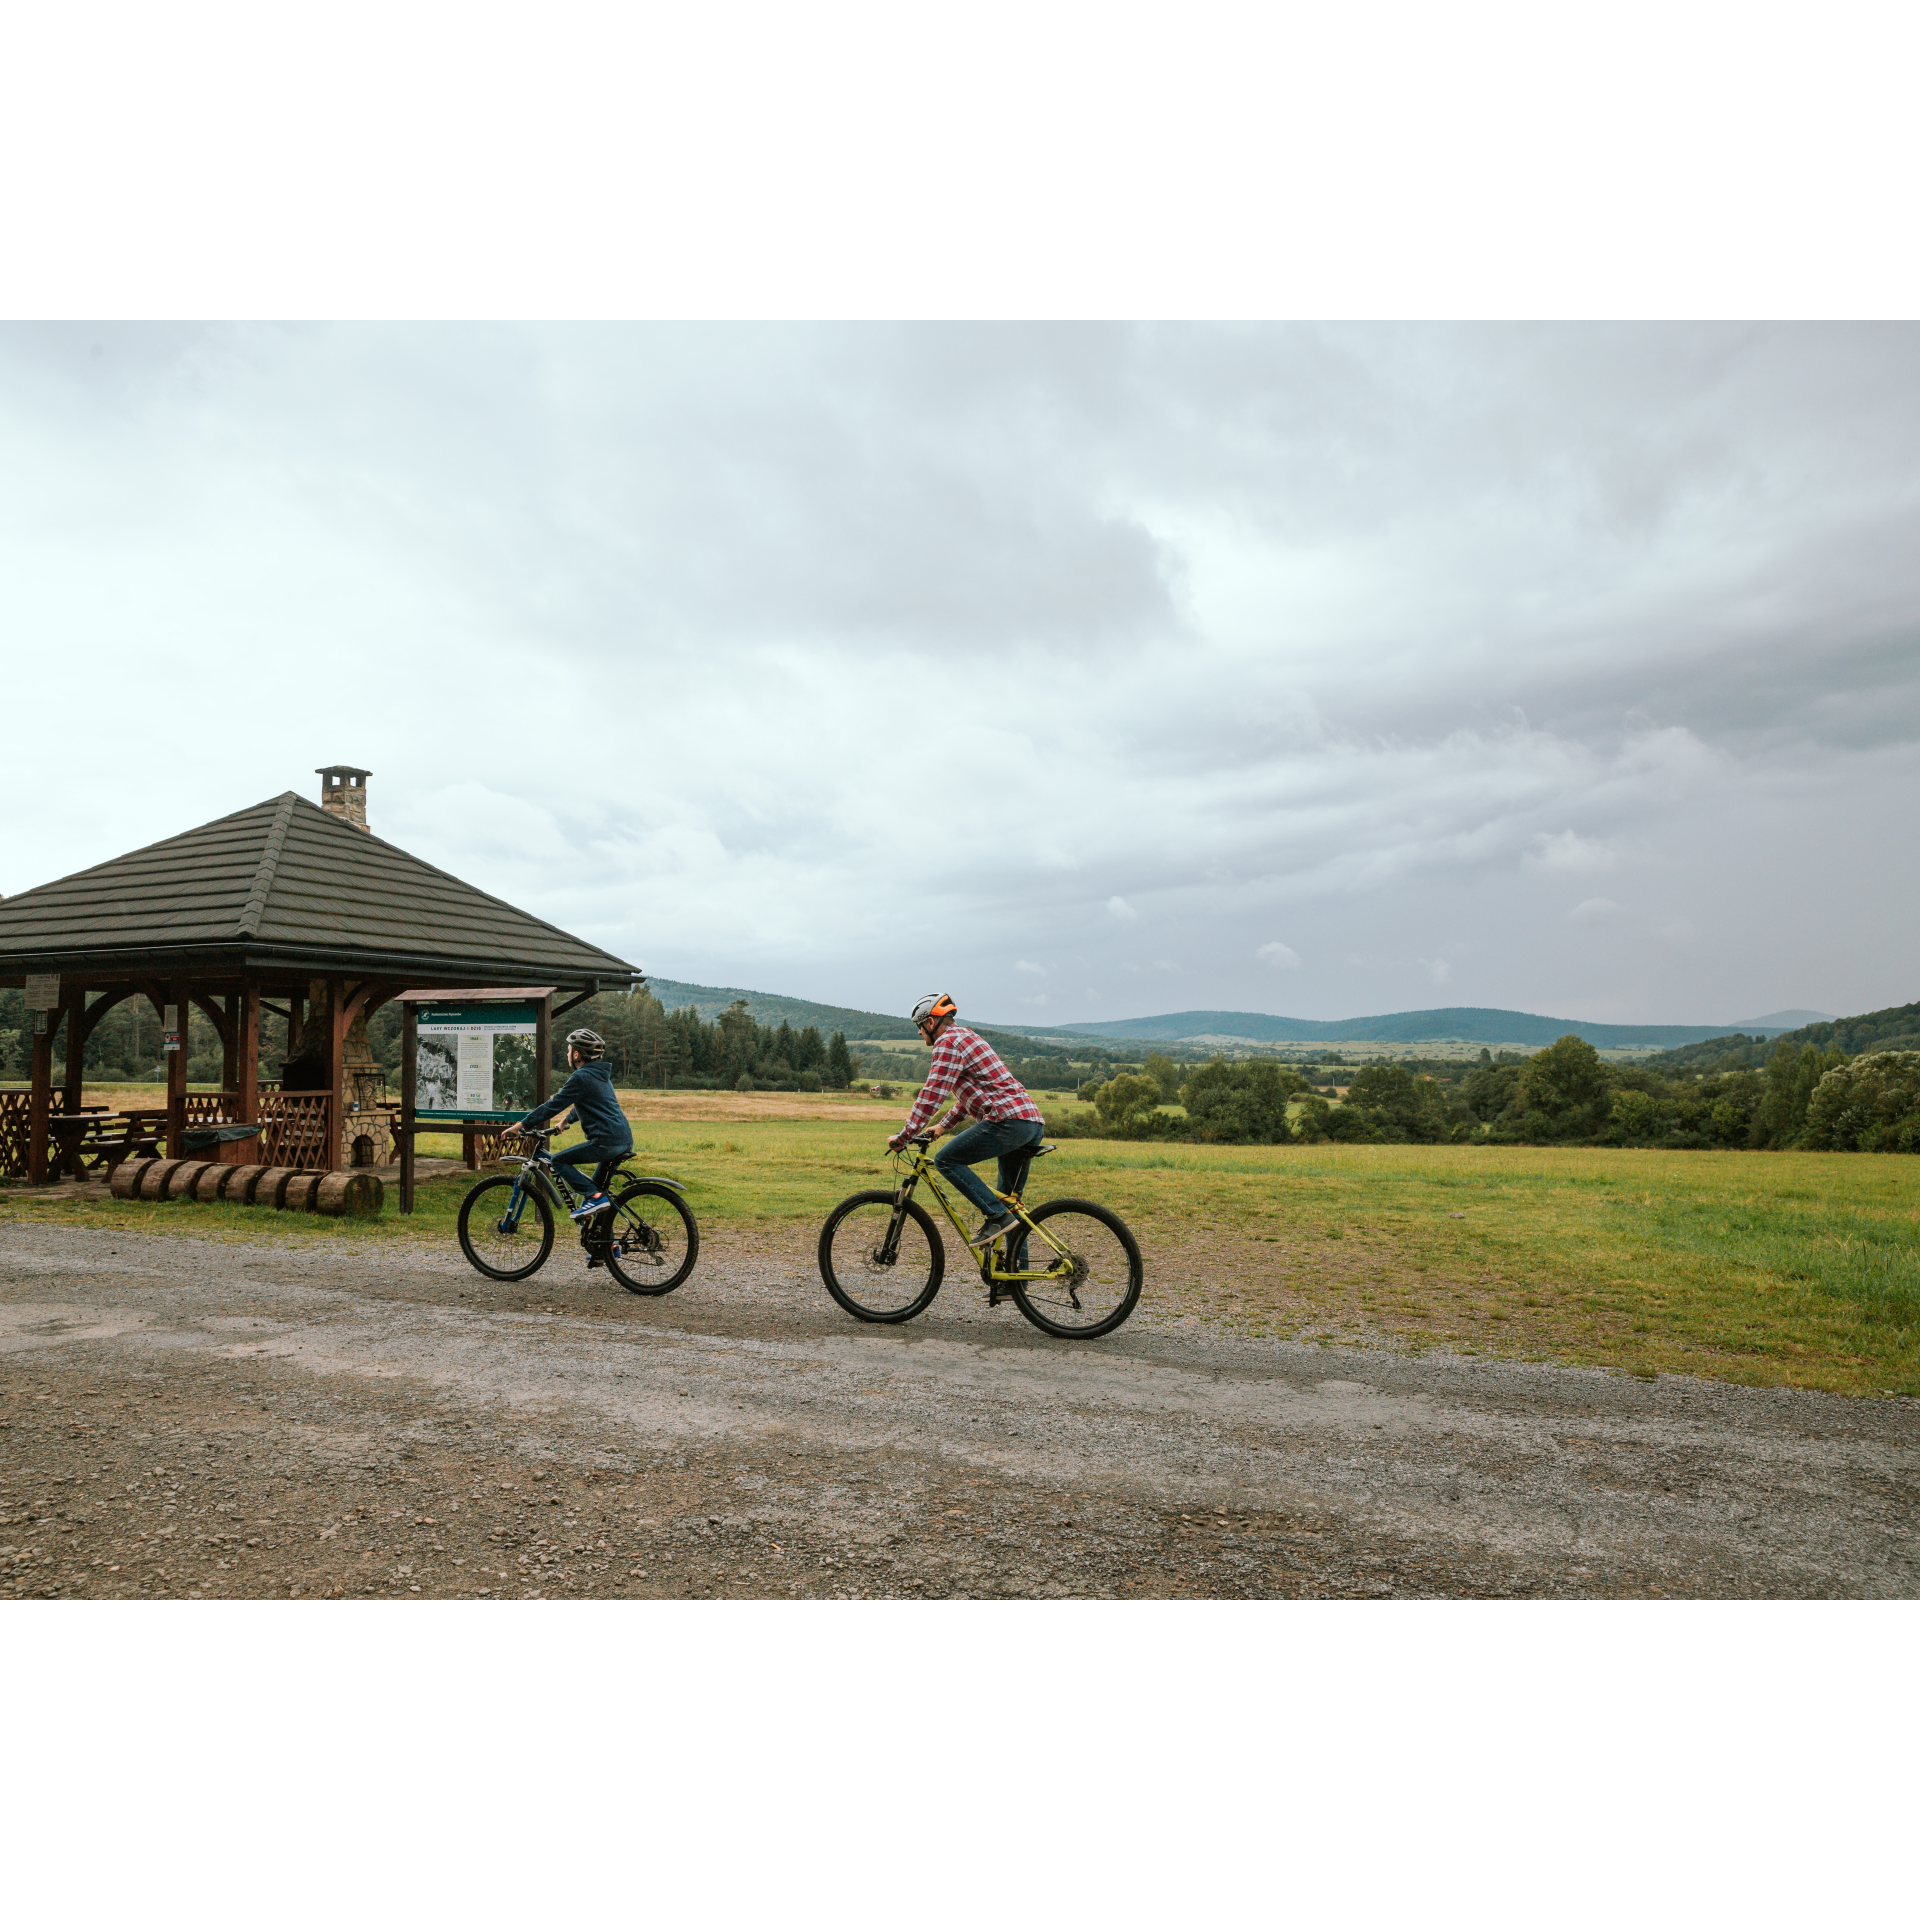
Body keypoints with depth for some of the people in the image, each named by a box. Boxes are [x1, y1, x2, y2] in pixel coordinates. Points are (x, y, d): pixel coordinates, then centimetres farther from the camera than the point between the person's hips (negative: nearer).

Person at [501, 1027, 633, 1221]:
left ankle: (595, 1197, -8)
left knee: (558, 1161, 2)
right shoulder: (601, 1074, 21)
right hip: (626, 1141, 9)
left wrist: (521, 1124, 1)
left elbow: (553, 1105, -6)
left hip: (606, 1142, -9)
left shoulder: (580, 1077, -7)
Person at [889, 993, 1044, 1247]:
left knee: (946, 1159, -8)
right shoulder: (967, 1036, 28)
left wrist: (903, 1136, -8)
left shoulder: (948, 1042, -3)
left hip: (1008, 1119, -10)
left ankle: (997, 1217, -14)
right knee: (1009, 1198, 16)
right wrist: (944, 1126, 33)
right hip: (1033, 1122, 10)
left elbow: (932, 1094, -11)